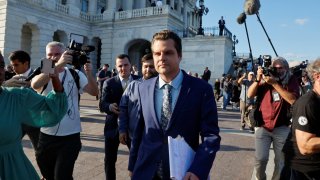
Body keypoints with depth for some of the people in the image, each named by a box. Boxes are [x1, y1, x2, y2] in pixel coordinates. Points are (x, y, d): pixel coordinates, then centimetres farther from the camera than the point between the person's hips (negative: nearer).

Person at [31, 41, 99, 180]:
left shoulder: (75, 74, -1)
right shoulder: (42, 74, -4)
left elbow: (94, 92, -8)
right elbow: (35, 85, -27)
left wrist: (89, 74, -27)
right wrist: (59, 65, -38)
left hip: (70, 137, -2)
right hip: (46, 136, 2)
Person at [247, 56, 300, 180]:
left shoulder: (292, 81, 0)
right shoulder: (265, 79, 4)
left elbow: (293, 100, -18)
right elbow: (250, 95, -4)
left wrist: (274, 83, -21)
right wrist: (258, 79, -16)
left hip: (282, 128, 0)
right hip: (262, 126, 0)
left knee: (280, 161, 12)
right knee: (260, 159, -2)